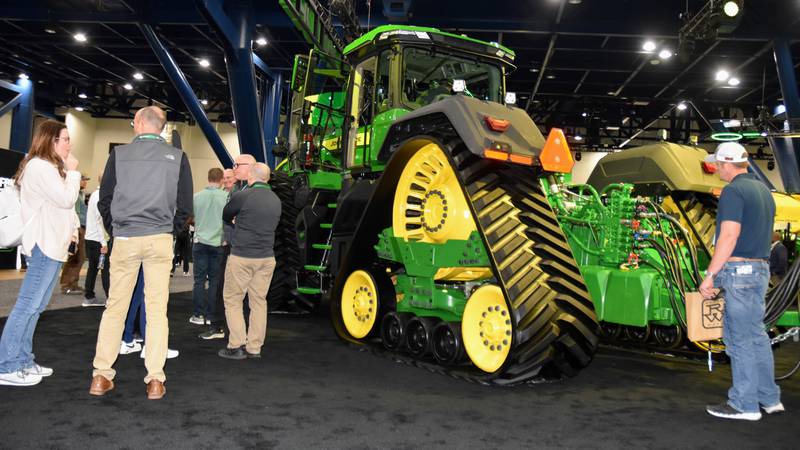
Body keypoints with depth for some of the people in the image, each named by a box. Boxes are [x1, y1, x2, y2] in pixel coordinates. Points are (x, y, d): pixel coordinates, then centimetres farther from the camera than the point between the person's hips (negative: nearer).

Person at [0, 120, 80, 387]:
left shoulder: (50, 167, 22)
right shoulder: (39, 166, -11)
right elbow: (66, 199, -16)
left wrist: (70, 230, 13)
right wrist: (73, 172, -5)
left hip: (52, 245, 10)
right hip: (44, 245, -10)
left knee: (34, 307, 11)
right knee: (28, 305, -10)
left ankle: (22, 361, 16)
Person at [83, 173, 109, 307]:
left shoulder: (95, 194, 13)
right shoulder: (101, 196, -15)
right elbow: (99, 220, -19)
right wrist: (104, 242, -19)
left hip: (90, 238, 9)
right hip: (99, 239, -9)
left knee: (93, 267, 13)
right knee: (106, 268, -4)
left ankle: (89, 297, 18)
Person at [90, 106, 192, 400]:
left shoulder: (119, 154, 1)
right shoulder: (177, 157, 1)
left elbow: (104, 200, 4)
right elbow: (185, 205, 1)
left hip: (124, 239, 0)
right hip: (160, 239, 0)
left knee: (115, 306, 9)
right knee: (157, 308, 2)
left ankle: (101, 376, 13)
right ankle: (156, 380, 4)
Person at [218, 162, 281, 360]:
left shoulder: (242, 196, -10)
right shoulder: (276, 201, 7)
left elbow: (225, 216, 6)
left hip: (241, 257, -5)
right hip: (267, 258, 5)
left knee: (233, 300, 7)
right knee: (259, 301, 11)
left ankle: (237, 346, 5)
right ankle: (254, 348, 15)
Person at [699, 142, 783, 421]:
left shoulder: (733, 191, -13)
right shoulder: (763, 190, 16)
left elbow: (729, 237, -19)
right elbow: (760, 234, 19)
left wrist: (710, 275, -16)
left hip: (738, 270, -9)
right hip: (760, 268, 9)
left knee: (740, 338, -1)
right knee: (756, 335, 16)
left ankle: (744, 404, 7)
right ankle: (769, 398, 24)